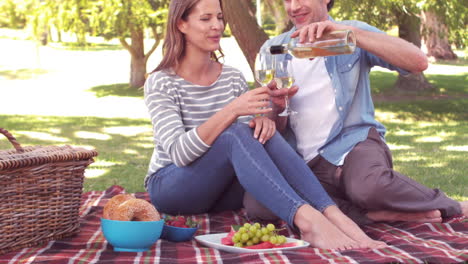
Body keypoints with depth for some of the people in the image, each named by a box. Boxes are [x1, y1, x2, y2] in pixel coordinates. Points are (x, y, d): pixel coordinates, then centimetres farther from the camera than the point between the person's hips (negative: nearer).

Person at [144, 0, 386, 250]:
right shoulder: (161, 83, -10)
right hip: (170, 187, -4)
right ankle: (307, 220, -51)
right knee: (234, 135, -32)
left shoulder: (233, 78, 5)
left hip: (222, 190, 4)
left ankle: (333, 215, -42)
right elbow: (179, 153, -23)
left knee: (260, 133, -25)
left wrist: (262, 121, -21)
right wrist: (231, 111, -34)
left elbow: (252, 142, 3)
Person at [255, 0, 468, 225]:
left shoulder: (352, 32, 6)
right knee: (258, 202, -29)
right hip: (307, 162, 3)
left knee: (369, 187, -38)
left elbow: (418, 62, -13)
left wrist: (349, 31, -20)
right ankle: (375, 214, -25)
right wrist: (277, 107, -13)